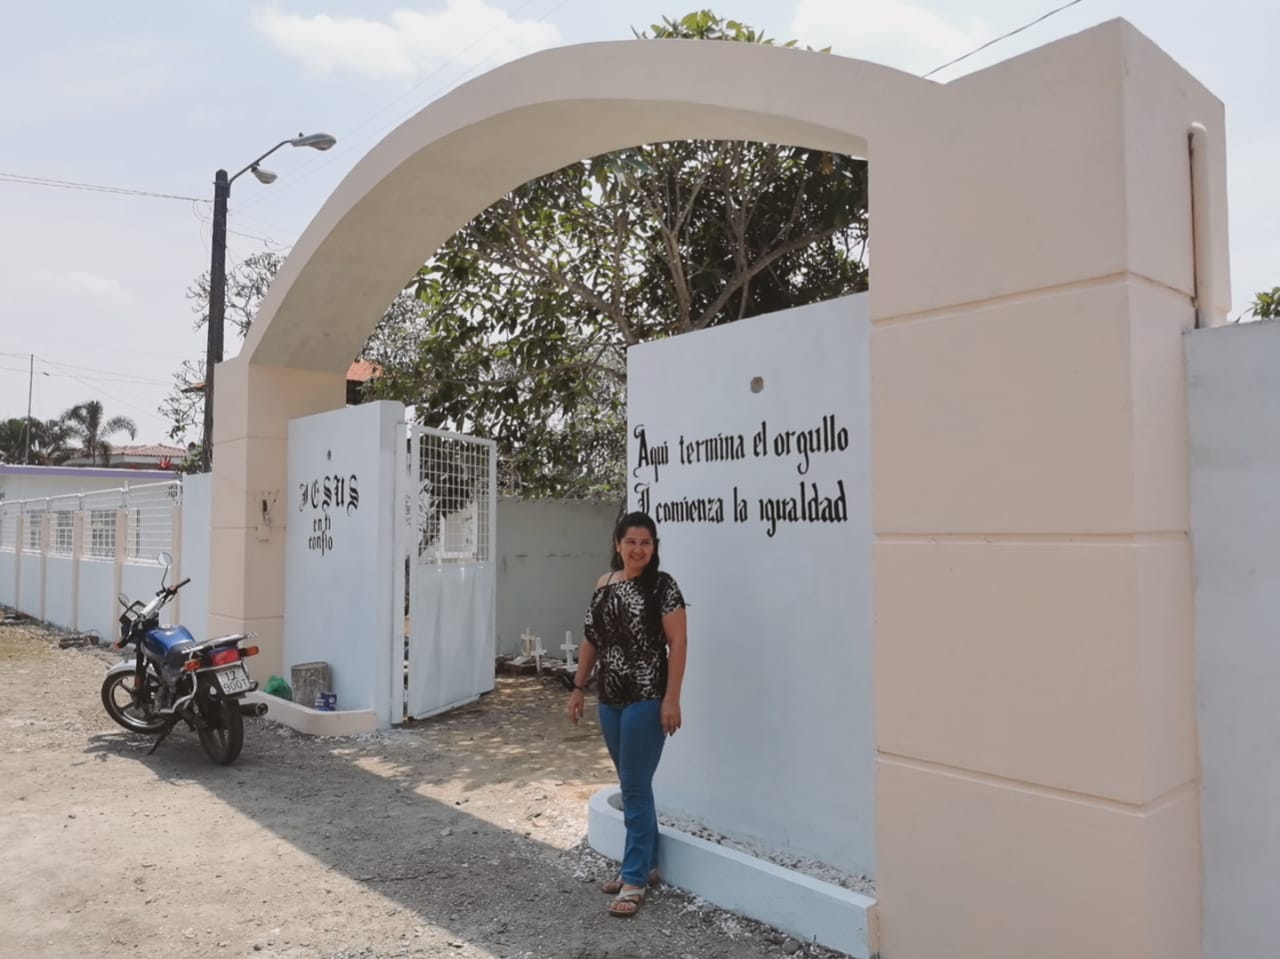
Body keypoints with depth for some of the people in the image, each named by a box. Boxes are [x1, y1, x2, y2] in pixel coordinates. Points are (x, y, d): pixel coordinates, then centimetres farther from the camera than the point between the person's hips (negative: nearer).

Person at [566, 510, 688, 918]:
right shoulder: (604, 585, 8)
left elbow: (678, 643, -12)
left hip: (647, 699, -6)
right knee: (633, 785, 16)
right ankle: (647, 863, 30)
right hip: (610, 700, 6)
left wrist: (671, 698, -17)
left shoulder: (662, 585, -9)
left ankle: (635, 878, 10)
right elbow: (591, 640, 14)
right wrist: (578, 687, 14)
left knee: (635, 787, -2)